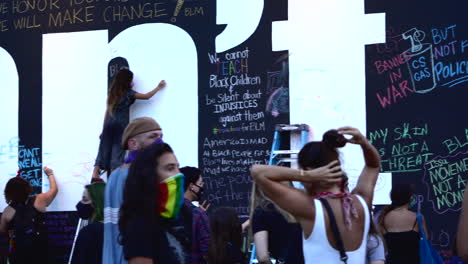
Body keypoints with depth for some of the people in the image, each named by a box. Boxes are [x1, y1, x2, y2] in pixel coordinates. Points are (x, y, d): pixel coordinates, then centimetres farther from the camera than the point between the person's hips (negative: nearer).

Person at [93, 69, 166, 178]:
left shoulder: (112, 92, 15)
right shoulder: (128, 93, 0)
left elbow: (107, 111, 14)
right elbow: (146, 96, -1)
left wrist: (104, 128, 16)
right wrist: (158, 87, 12)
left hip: (109, 124, 5)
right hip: (120, 124, -5)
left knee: (104, 150, 5)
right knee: (118, 151, -3)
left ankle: (95, 175, -4)